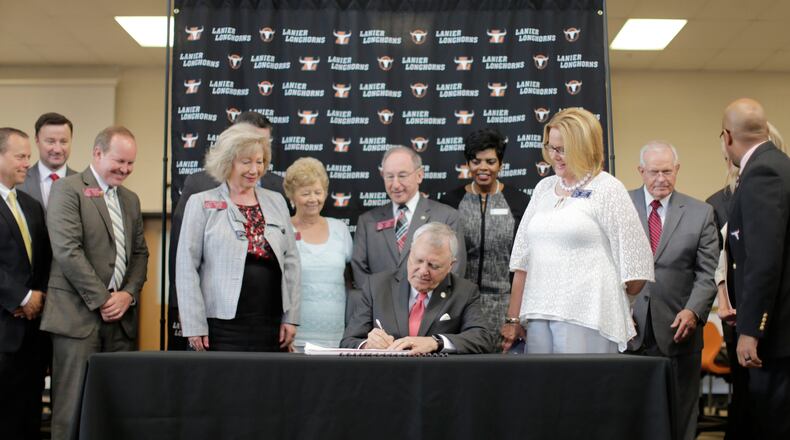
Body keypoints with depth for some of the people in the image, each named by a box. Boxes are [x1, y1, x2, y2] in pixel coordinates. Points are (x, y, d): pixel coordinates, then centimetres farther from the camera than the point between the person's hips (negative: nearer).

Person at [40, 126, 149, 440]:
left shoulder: (130, 199, 18)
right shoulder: (68, 189, -4)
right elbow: (67, 250, -13)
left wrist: (128, 293, 0)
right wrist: (101, 300, -12)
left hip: (121, 316, 6)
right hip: (79, 314, -6)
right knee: (74, 404, -3)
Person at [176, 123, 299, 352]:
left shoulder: (276, 202, 11)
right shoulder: (202, 204, 1)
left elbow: (291, 260, 11)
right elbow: (187, 266, -3)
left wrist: (291, 317, 5)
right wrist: (195, 325, -7)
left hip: (271, 325, 3)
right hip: (222, 325, -3)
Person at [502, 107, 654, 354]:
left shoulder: (608, 190, -1)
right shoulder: (544, 188, 15)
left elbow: (635, 260, -3)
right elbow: (523, 258, 14)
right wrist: (513, 319, 12)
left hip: (587, 317, -5)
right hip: (539, 315, 5)